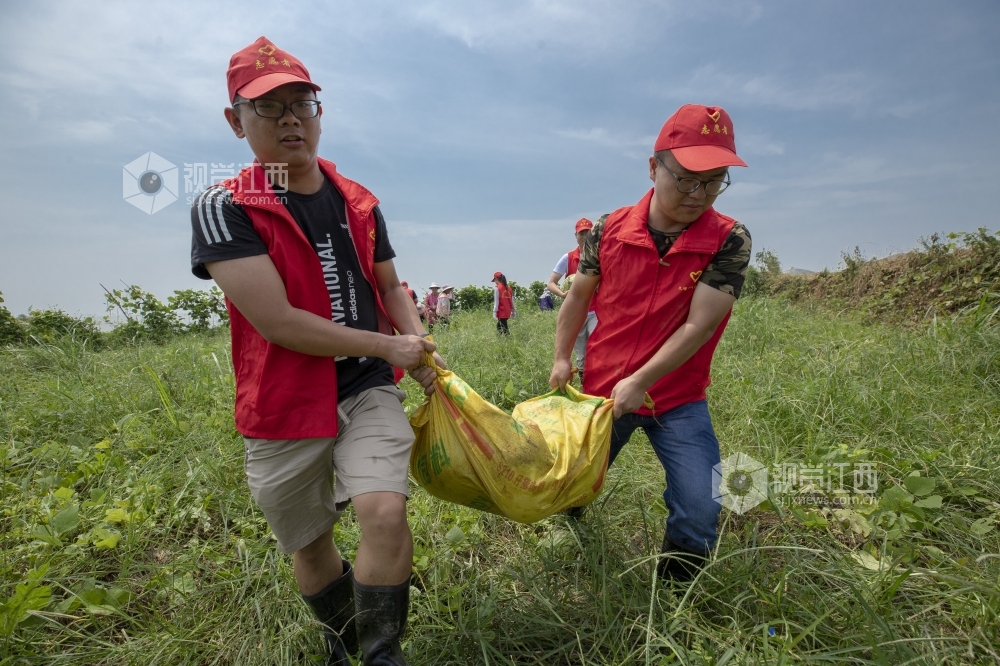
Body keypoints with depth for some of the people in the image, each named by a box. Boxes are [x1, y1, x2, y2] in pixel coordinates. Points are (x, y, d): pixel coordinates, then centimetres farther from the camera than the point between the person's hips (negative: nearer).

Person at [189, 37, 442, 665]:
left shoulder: (359, 202, 4)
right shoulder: (223, 207, -10)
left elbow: (389, 287, 14)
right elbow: (277, 321, -20)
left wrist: (421, 347, -4)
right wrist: (388, 346, -15)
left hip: (367, 390, 2)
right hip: (284, 407, -1)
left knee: (385, 513, -19)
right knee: (309, 542, 15)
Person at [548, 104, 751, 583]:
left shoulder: (730, 241, -14)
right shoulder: (609, 230, -9)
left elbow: (699, 325, -20)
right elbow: (578, 297, 5)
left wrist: (638, 382, -22)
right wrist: (561, 359, 7)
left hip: (678, 400, -1)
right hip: (600, 391, 2)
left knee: (699, 515, -7)